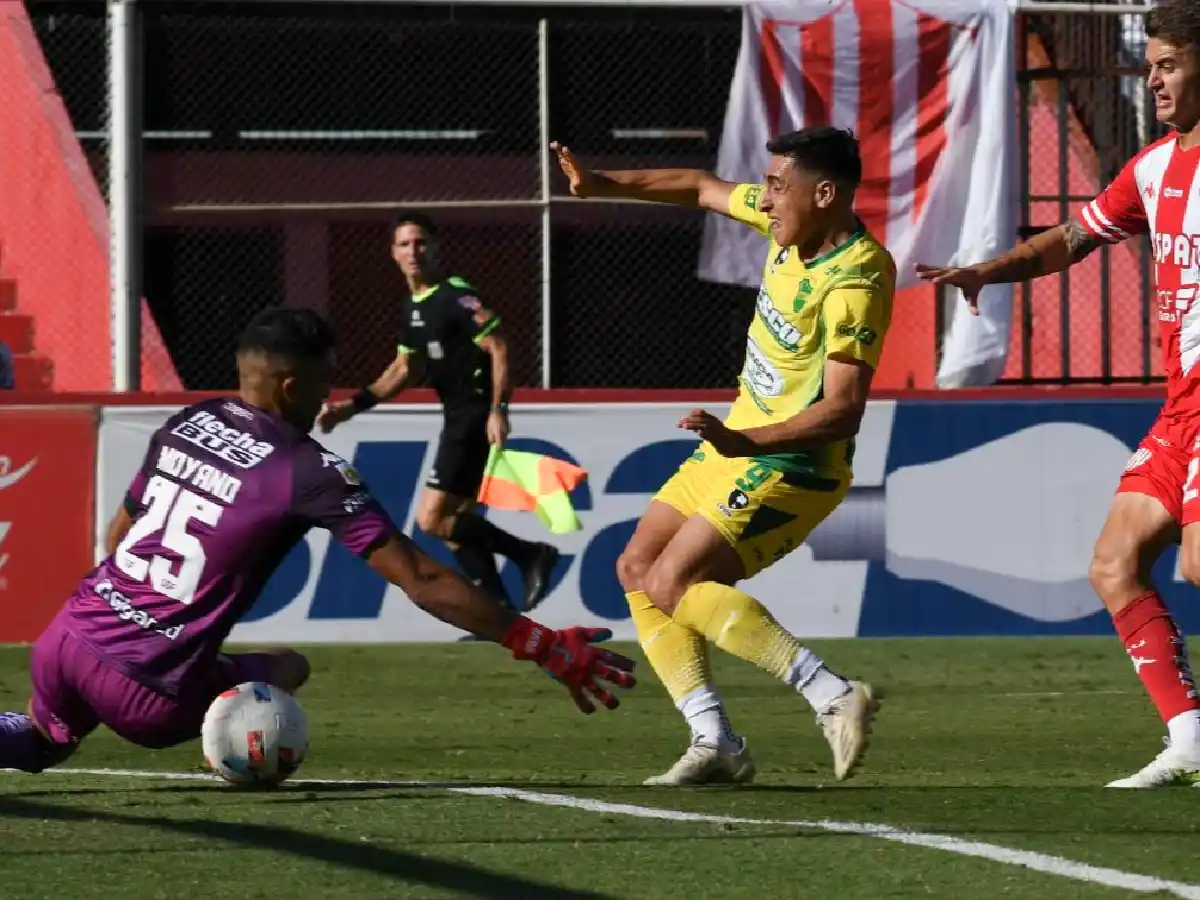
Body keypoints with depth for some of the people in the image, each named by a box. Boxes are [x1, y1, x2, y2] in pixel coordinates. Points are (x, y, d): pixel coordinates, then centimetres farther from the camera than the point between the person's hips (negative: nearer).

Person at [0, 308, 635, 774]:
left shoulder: (182, 425, 8)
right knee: (287, 669, 24)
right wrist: (544, 648, -11)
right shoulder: (310, 473, -10)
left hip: (68, 637, 4)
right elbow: (423, 583, -12)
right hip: (149, 695, -4)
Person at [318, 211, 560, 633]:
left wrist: (497, 410, -26)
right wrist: (354, 404, 15)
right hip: (457, 416, 10)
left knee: (432, 518, -13)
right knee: (455, 521, 10)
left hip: (477, 415, -10)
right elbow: (402, 370, 24)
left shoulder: (457, 297, -14)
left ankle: (531, 554, -6)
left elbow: (499, 349, -18)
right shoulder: (412, 309, 14)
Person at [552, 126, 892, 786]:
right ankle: (716, 743, 1)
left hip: (792, 466, -10)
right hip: (737, 444, 10)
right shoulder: (789, 223, 0)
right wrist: (605, 185, 18)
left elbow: (843, 410, -31)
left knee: (673, 583, -20)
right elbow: (704, 189, 20)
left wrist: (747, 443, -42)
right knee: (638, 569, 7)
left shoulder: (854, 284, -25)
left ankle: (833, 695, -23)